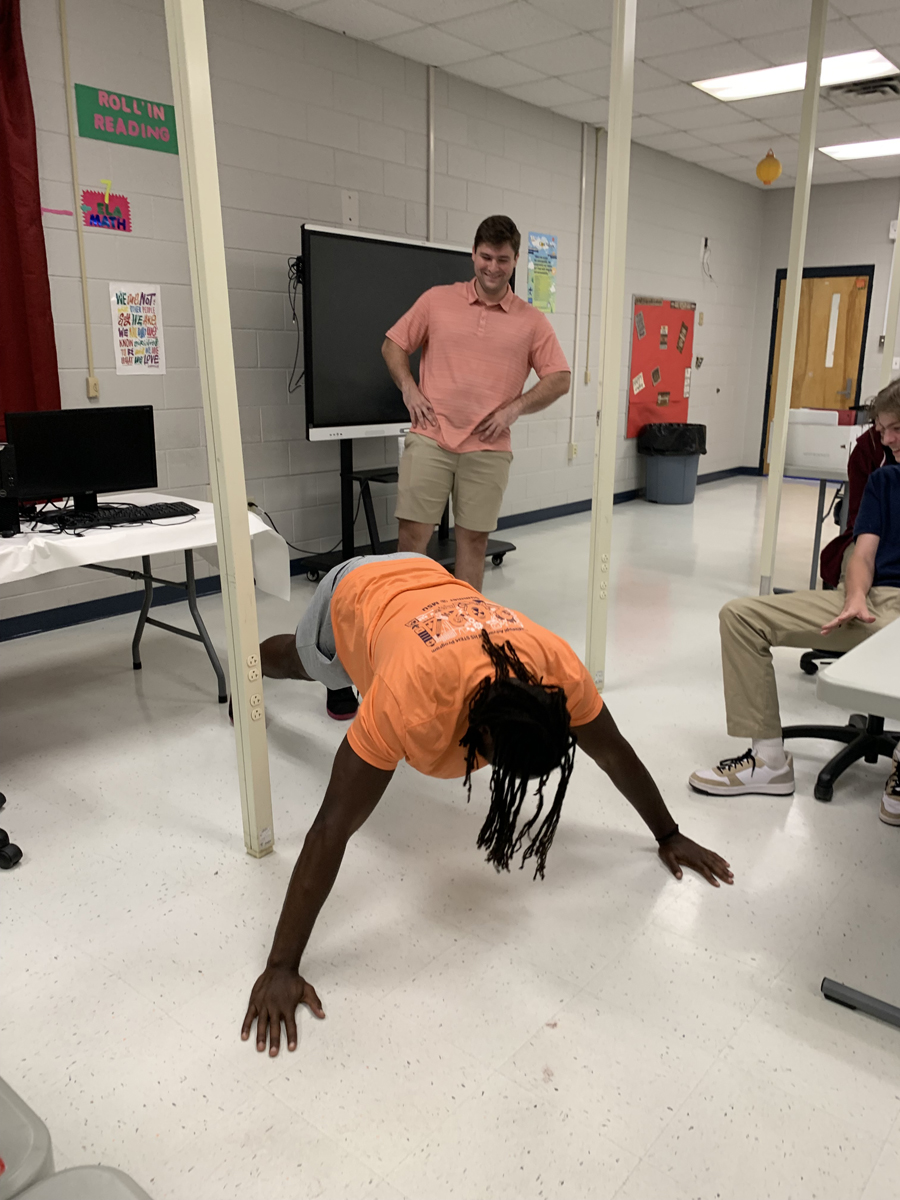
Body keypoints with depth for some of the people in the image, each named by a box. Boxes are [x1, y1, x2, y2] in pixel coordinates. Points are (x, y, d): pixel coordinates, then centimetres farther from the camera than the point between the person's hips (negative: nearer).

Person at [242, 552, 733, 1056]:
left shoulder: (557, 666, -37)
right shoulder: (408, 702, -50)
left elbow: (615, 753, -19)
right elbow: (332, 829, -46)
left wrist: (670, 836, -8)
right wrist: (281, 968, -42)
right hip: (353, 594, -3)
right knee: (300, 662, 31)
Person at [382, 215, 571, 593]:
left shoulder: (532, 321, 7)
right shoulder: (437, 300, 8)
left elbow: (559, 379, 7)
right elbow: (393, 345, 14)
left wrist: (515, 407, -5)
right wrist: (409, 389, -1)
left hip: (488, 449, 1)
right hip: (430, 439, 0)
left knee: (473, 539, 6)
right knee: (412, 534, -2)